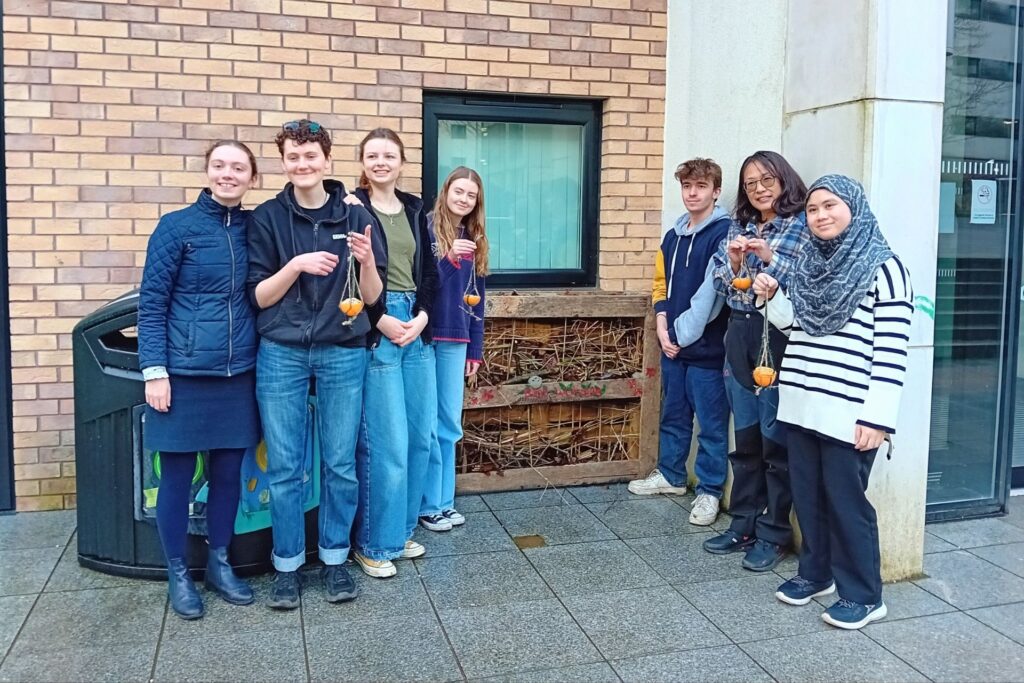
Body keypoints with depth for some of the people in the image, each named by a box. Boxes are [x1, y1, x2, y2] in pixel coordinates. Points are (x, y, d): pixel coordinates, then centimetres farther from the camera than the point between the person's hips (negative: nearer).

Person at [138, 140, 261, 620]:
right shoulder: (176, 227, -5)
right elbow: (151, 303, -6)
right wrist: (154, 370, -12)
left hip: (239, 373, 4)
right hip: (185, 373, -3)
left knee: (228, 472, 12)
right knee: (177, 475, 6)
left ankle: (219, 564, 29)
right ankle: (178, 574, 23)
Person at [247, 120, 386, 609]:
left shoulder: (356, 217, 3)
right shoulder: (267, 218, 1)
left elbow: (372, 297, 3)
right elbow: (258, 296, -2)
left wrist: (367, 261, -17)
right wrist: (297, 265, -18)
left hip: (343, 354, 1)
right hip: (281, 354, 0)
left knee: (340, 464, 8)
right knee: (284, 467, 5)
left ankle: (335, 559, 24)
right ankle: (287, 564, 21)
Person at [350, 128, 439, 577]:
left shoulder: (415, 210, 13)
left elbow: (429, 272, 14)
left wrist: (421, 316, -2)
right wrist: (380, 320, -14)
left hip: (416, 327, 6)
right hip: (372, 331, -6)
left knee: (419, 436, 10)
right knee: (386, 443, -5)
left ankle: (401, 531, 25)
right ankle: (373, 544, 10)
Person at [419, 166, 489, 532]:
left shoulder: (475, 240, 14)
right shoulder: (425, 228, -4)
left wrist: (475, 348, 14)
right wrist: (448, 258, -26)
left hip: (455, 341, 6)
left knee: (449, 425, 10)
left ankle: (444, 500, 22)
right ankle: (428, 503, 11)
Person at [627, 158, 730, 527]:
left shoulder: (725, 233, -10)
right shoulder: (673, 234, 13)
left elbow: (714, 292, -17)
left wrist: (685, 332, -15)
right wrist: (663, 326, 3)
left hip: (707, 347, -7)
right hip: (672, 344, 7)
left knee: (711, 422, 3)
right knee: (673, 415, 18)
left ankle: (709, 491, 14)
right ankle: (671, 475, 33)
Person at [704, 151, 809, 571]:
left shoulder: (803, 225, -4)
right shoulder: (738, 226, 14)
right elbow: (719, 284, 12)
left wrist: (770, 258, -20)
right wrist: (733, 262, -7)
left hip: (779, 339, -6)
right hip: (740, 338, 6)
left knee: (776, 438, 0)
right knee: (745, 437, 13)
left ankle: (774, 534, 12)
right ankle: (743, 525, 24)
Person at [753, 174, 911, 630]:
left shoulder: (882, 266, -9)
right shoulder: (810, 263, 12)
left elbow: (892, 349, -13)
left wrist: (878, 417, -17)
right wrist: (772, 297, 3)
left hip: (847, 413, -6)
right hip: (801, 406, 7)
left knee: (845, 501, 2)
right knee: (807, 495, 14)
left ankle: (862, 594, 16)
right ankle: (815, 573, 31)